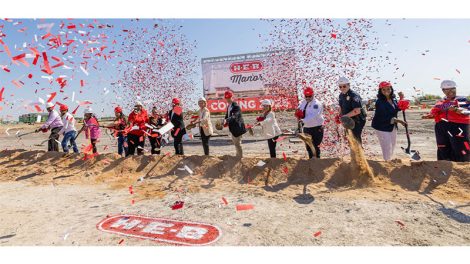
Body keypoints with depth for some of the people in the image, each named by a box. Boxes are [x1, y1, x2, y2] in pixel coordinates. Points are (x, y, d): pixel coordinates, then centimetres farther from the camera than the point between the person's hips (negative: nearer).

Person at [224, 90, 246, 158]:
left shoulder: (236, 106, -20)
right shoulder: (228, 106, 8)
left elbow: (234, 116, -34)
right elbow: (227, 115, 13)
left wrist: (226, 120, -49)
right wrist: (225, 122, -6)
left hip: (237, 127, -10)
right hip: (232, 127, 10)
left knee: (237, 143, -3)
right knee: (235, 142, 22)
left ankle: (240, 157, 12)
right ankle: (238, 155, 39)